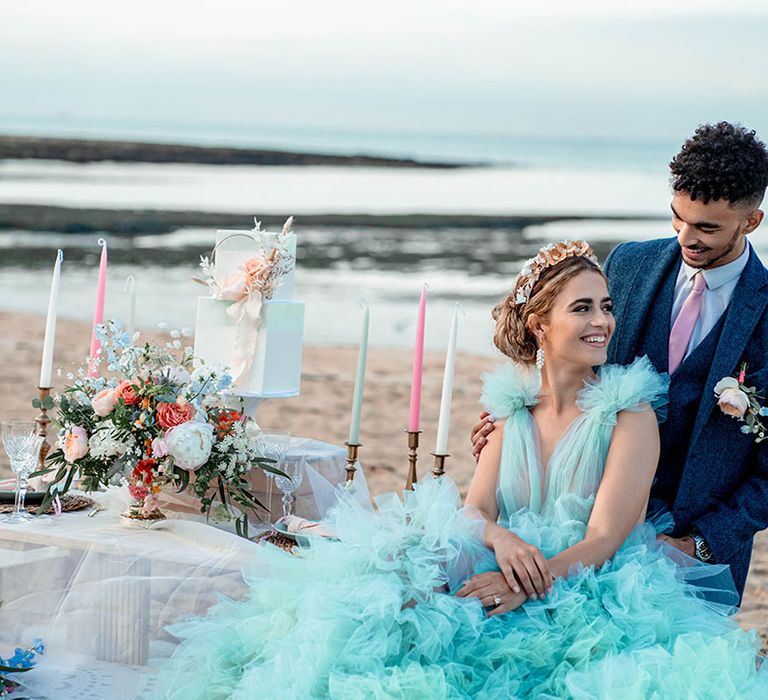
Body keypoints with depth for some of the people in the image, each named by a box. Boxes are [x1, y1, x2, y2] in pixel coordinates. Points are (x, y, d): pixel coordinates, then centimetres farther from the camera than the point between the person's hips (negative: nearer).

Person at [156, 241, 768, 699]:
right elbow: (476, 506, 5)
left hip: (591, 590, -3)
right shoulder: (515, 403, 12)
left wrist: (524, 587, -26)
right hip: (501, 569, 4)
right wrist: (502, 538, -20)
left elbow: (604, 538, -11)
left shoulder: (630, 414, -3)